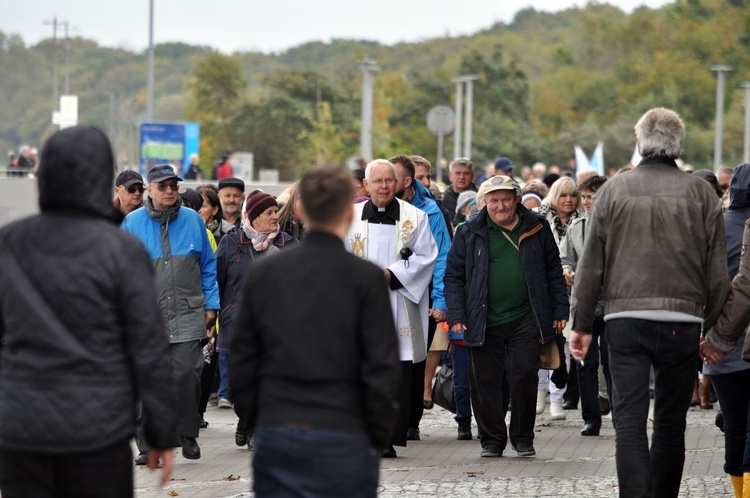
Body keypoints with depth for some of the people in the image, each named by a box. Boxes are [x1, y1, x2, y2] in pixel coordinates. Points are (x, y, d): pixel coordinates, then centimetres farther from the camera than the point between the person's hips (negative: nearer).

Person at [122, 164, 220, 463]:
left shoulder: (193, 221, 8)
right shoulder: (133, 223, 5)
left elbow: (208, 267, 14)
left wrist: (210, 306, 10)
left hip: (187, 315, 0)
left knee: (186, 373, -9)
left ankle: (188, 435, 9)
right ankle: (148, 444, 7)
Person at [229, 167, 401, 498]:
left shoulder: (261, 275, 5)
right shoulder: (366, 278, -6)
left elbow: (241, 365, 8)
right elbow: (382, 370, -7)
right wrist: (378, 438, 4)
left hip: (275, 438, 3)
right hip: (343, 438, -3)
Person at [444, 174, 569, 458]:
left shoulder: (536, 228, 7)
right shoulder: (469, 234, 5)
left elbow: (554, 272, 13)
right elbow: (454, 277, 6)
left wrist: (560, 310, 9)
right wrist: (456, 315, -3)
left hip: (525, 319, 0)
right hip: (484, 323, 0)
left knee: (524, 377, -3)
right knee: (485, 382, 3)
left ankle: (523, 438, 12)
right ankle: (492, 439, 15)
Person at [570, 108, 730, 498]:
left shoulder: (614, 190, 3)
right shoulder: (700, 194, 2)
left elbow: (590, 266, 4)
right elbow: (717, 272, 2)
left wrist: (582, 324, 10)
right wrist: (714, 326, 10)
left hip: (625, 319, -1)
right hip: (682, 321, 1)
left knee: (629, 421, -3)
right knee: (671, 423, 11)